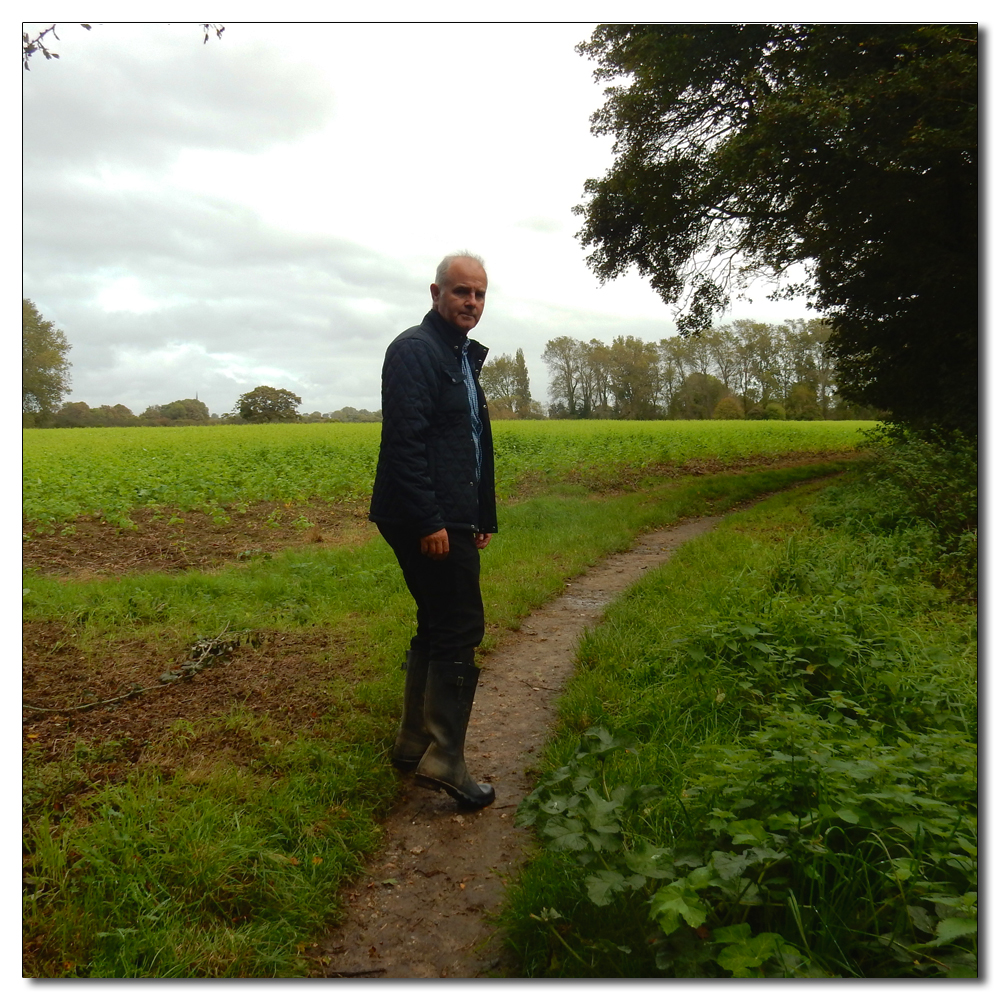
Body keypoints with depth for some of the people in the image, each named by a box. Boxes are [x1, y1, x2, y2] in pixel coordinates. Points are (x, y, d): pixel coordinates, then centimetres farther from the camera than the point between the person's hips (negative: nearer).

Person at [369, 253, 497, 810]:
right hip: (429, 522, -10)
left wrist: (485, 517, 20)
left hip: (453, 521, 10)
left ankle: (415, 746, 26)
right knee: (460, 634, -7)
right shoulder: (415, 350, -10)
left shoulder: (465, 357, 21)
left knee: (437, 630, 14)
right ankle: (444, 762, 2)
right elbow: (405, 441, -20)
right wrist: (429, 522, -24)